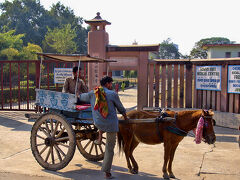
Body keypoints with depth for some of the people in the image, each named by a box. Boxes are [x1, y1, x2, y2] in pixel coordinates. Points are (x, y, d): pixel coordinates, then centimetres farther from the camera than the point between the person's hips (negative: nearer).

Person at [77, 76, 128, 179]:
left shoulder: (92, 94, 4)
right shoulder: (113, 94, -6)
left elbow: (80, 97, 22)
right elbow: (121, 108, 6)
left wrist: (78, 96, 47)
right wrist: (125, 117, 25)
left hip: (98, 124, 4)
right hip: (111, 124, -3)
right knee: (110, 148, 8)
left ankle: (100, 134, 35)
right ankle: (107, 172, 12)